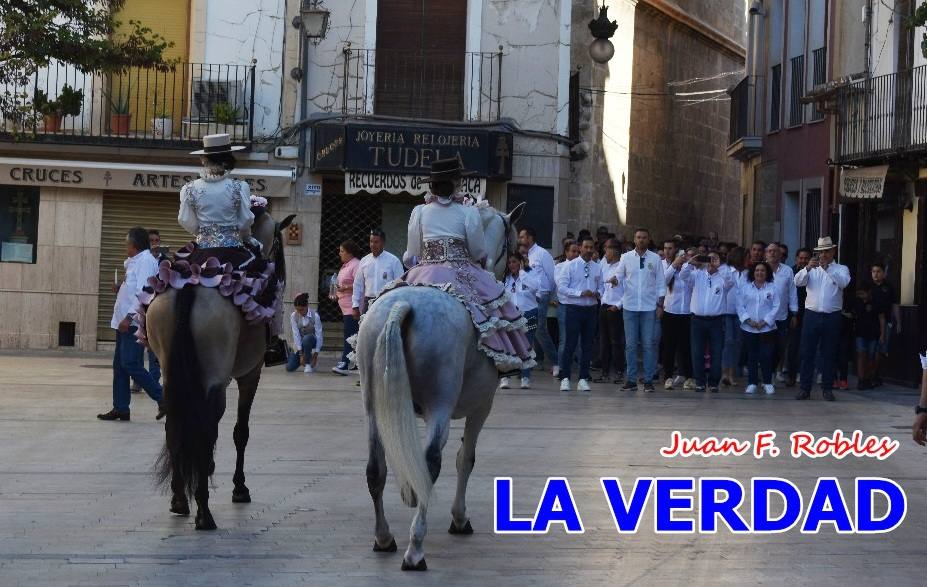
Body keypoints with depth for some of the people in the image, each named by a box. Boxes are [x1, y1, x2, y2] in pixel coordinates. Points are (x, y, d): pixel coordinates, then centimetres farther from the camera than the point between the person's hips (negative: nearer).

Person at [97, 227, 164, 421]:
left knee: (131, 364, -15)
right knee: (119, 365, 8)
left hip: (135, 323, -10)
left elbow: (143, 292, -21)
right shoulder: (134, 262, 20)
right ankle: (120, 409, 10)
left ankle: (162, 398, -9)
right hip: (125, 323, 10)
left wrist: (130, 316, -24)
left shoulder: (146, 261, -11)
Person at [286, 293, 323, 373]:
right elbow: (296, 334, -17)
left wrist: (316, 354, -24)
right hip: (299, 343, 3)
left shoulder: (315, 316, -20)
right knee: (290, 368, -12)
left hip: (312, 341, -3)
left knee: (307, 338, -40)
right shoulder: (293, 316, -14)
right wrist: (300, 354, -23)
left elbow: (319, 335, -19)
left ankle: (309, 364, -20)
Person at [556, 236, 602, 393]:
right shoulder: (571, 266, -4)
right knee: (571, 344, -5)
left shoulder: (597, 268, 8)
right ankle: (565, 378, 2)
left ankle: (583, 379, 14)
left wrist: (598, 293, -6)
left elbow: (601, 286, 18)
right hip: (574, 308, -4)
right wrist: (580, 293, -17)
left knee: (587, 345, 7)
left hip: (591, 309, 4)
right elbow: (561, 286, -9)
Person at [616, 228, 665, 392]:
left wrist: (661, 302, -1)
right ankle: (631, 379, 7)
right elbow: (619, 277, 6)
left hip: (649, 306, -1)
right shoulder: (626, 257, 5)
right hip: (630, 306, 1)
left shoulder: (655, 259, 4)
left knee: (649, 344, -2)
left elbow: (661, 282, 5)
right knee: (630, 344, 3)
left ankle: (648, 380, 2)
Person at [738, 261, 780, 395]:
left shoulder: (772, 289, 4)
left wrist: (765, 321, -11)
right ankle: (752, 383, 12)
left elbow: (775, 307, -2)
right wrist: (748, 320, -10)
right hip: (749, 328, 1)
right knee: (751, 356, 5)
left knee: (766, 356, -4)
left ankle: (767, 382, 7)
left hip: (767, 328, -1)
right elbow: (740, 306, 2)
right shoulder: (745, 288, 8)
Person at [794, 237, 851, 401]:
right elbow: (798, 281, -4)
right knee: (807, 352, 1)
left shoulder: (841, 269, 8)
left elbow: (844, 282, -14)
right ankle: (805, 388, 5)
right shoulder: (812, 269, 12)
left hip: (831, 318, -1)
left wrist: (827, 268, -23)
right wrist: (807, 268, -21)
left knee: (829, 354, 3)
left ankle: (827, 388, 10)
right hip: (811, 315, 1)